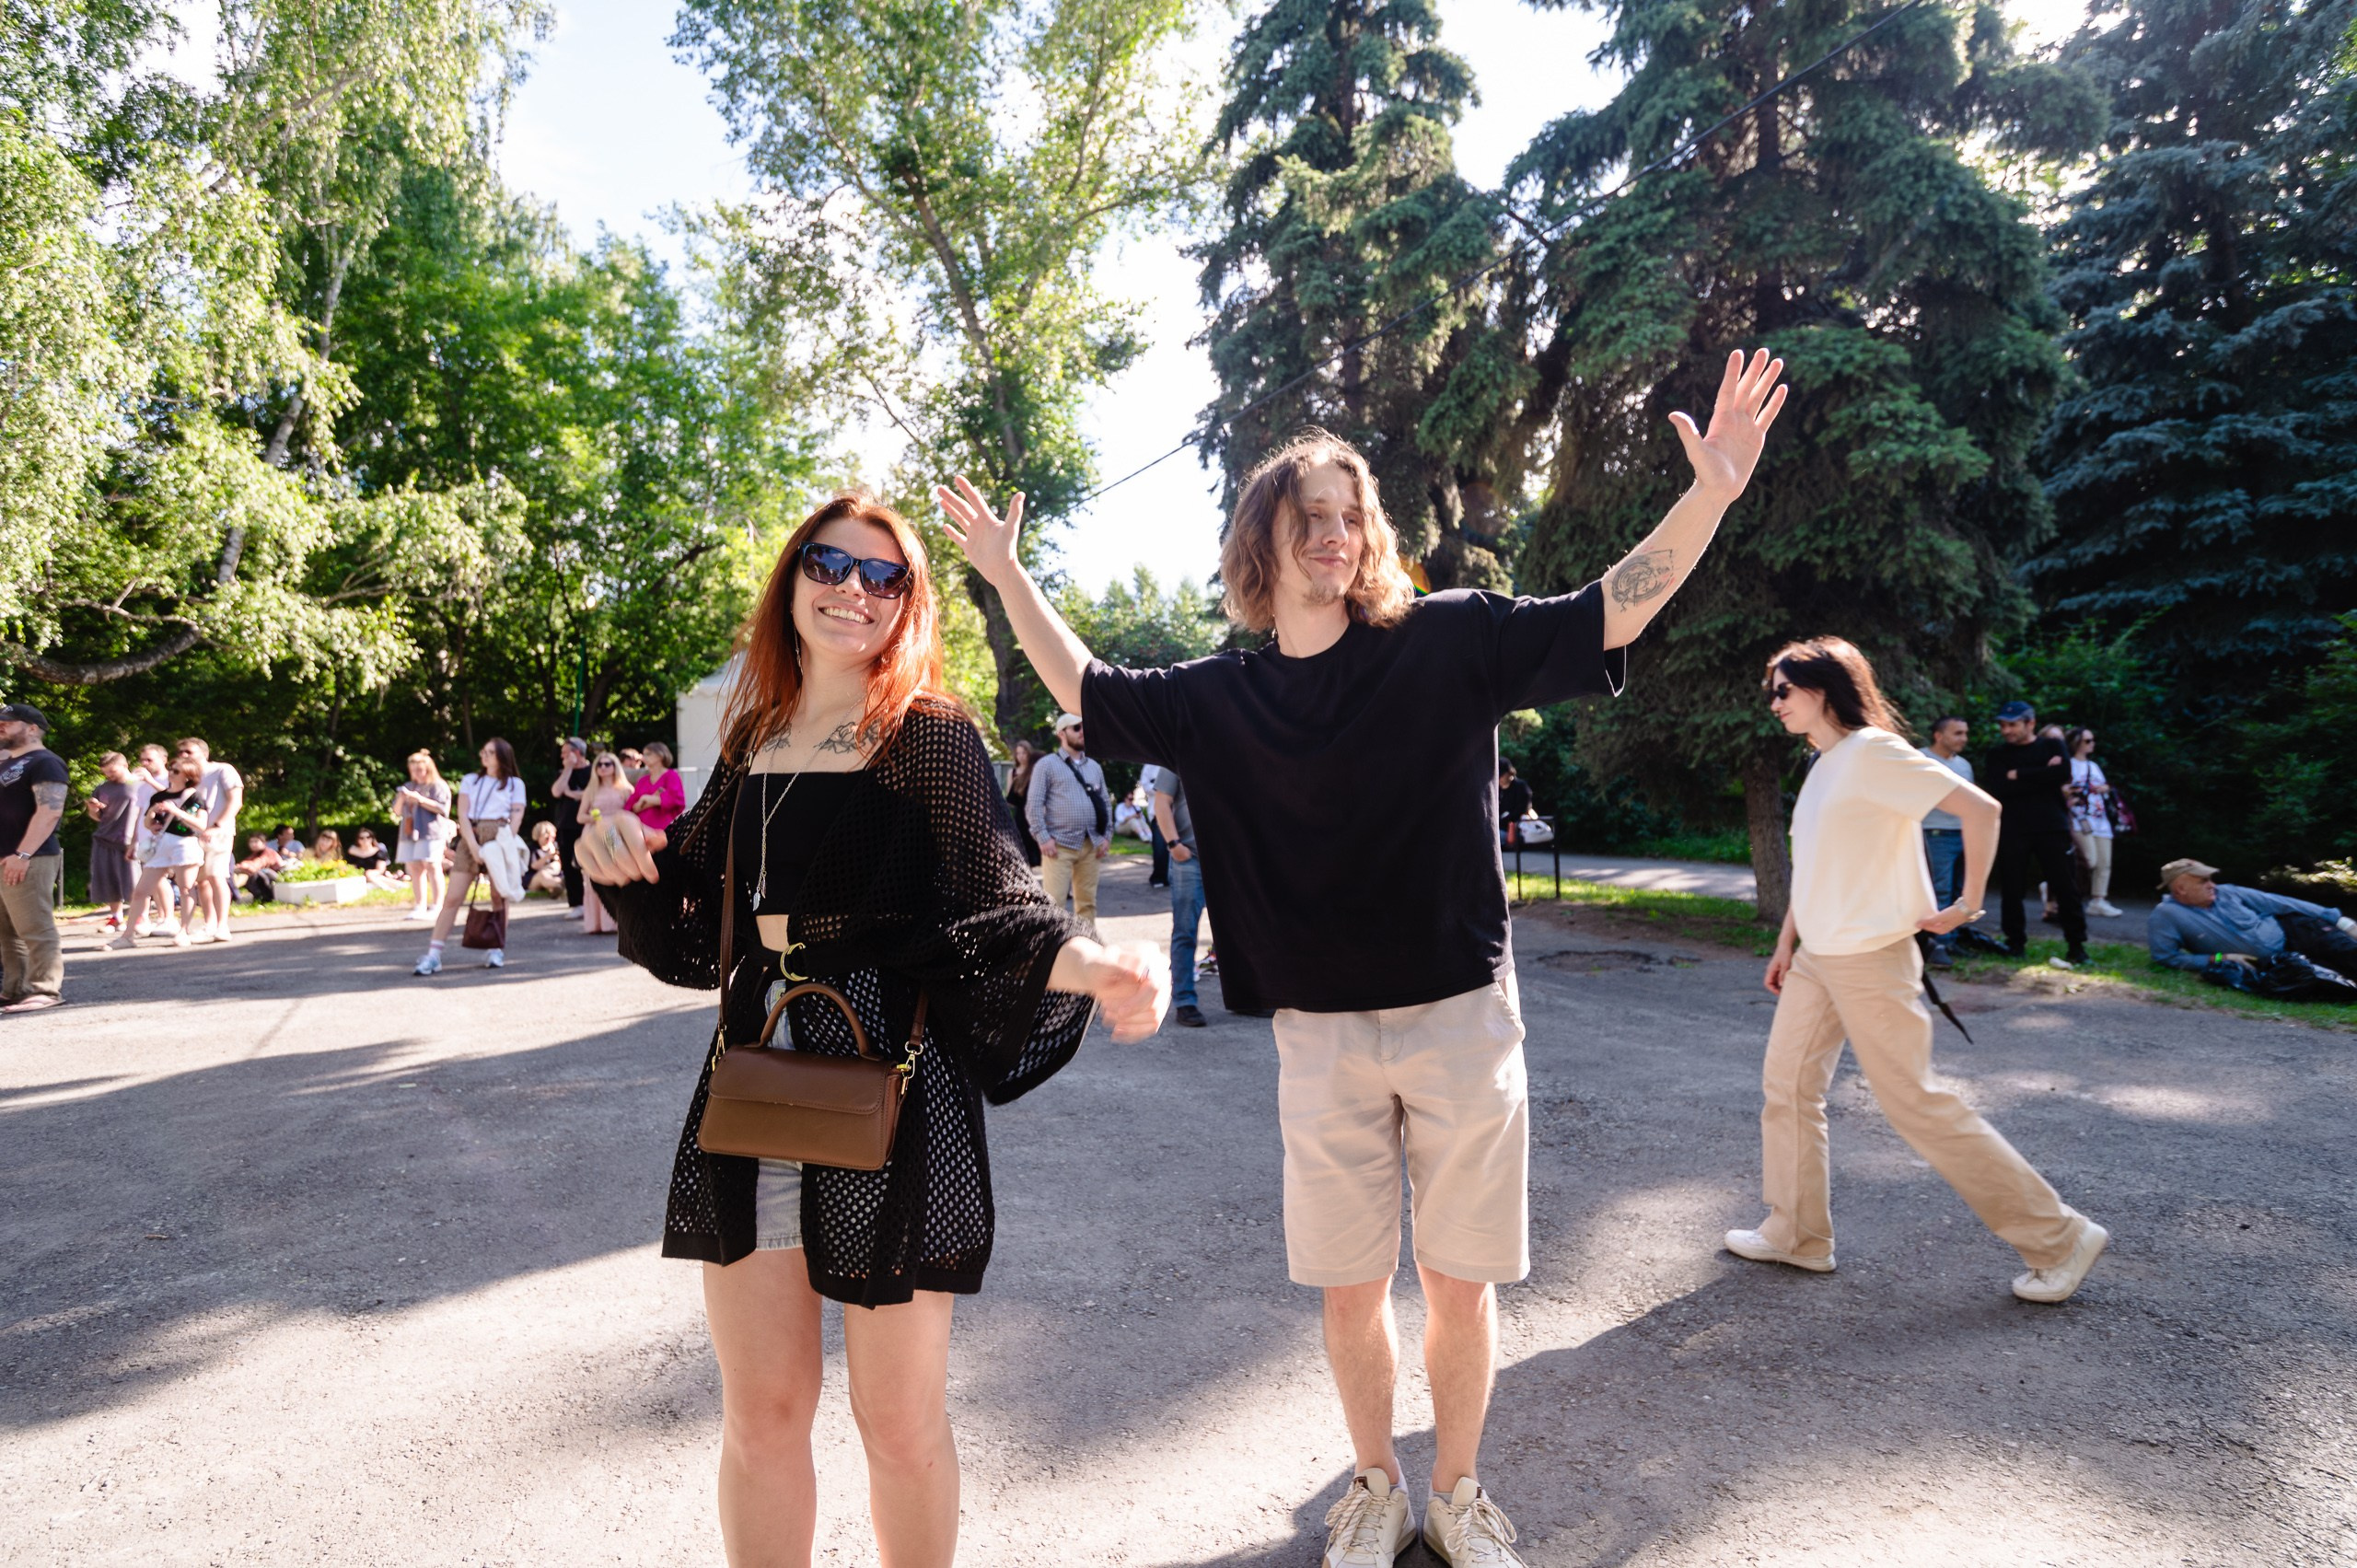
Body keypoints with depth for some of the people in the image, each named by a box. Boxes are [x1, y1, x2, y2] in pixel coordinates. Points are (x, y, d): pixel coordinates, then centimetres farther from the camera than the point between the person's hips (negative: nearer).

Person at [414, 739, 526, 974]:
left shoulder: (515, 784, 11)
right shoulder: (470, 780, 14)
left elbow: (517, 816, 3)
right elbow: (462, 814, 4)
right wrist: (473, 845, -11)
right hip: (471, 838, 1)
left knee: (499, 896, -3)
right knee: (453, 897, -5)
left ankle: (495, 949, 8)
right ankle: (433, 955, -8)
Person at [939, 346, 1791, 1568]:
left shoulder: (1450, 641, -3)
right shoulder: (1221, 698, 3)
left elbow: (1609, 614, -5)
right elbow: (1087, 692, 14)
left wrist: (1711, 491, -17)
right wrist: (1008, 574, 13)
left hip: (1459, 1019, -1)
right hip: (1320, 1036, 2)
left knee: (1460, 1280, 11)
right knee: (1348, 1288, 13)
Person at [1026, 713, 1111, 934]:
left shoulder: (1094, 766, 18)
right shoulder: (1047, 765, 1)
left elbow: (1105, 803, 19)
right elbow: (1034, 804, -5)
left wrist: (1107, 836, 8)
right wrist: (1043, 838, -13)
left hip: (1091, 845, 5)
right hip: (1059, 845, -5)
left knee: (1087, 901, 9)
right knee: (1054, 902, -8)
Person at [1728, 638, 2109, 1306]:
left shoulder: (1872, 753, -15)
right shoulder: (1821, 764, 13)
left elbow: (1980, 808, -21)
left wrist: (1966, 905, -16)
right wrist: (1785, 944, 19)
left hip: (1870, 959, -9)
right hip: (1816, 958, 9)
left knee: (1915, 1103, -3)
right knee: (1785, 1085, 9)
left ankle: (2060, 1238, 12)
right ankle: (1796, 1235, 21)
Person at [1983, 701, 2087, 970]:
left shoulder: (2051, 746, 9)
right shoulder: (1996, 757, 11)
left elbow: (2063, 774, -11)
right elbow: (1994, 789, -9)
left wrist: (2018, 776, -9)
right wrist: (2043, 775, -9)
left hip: (2052, 828, -1)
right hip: (2012, 831, 1)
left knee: (2065, 886, -3)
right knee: (2011, 890, 2)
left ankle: (2077, 946, 3)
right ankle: (2015, 943, 14)